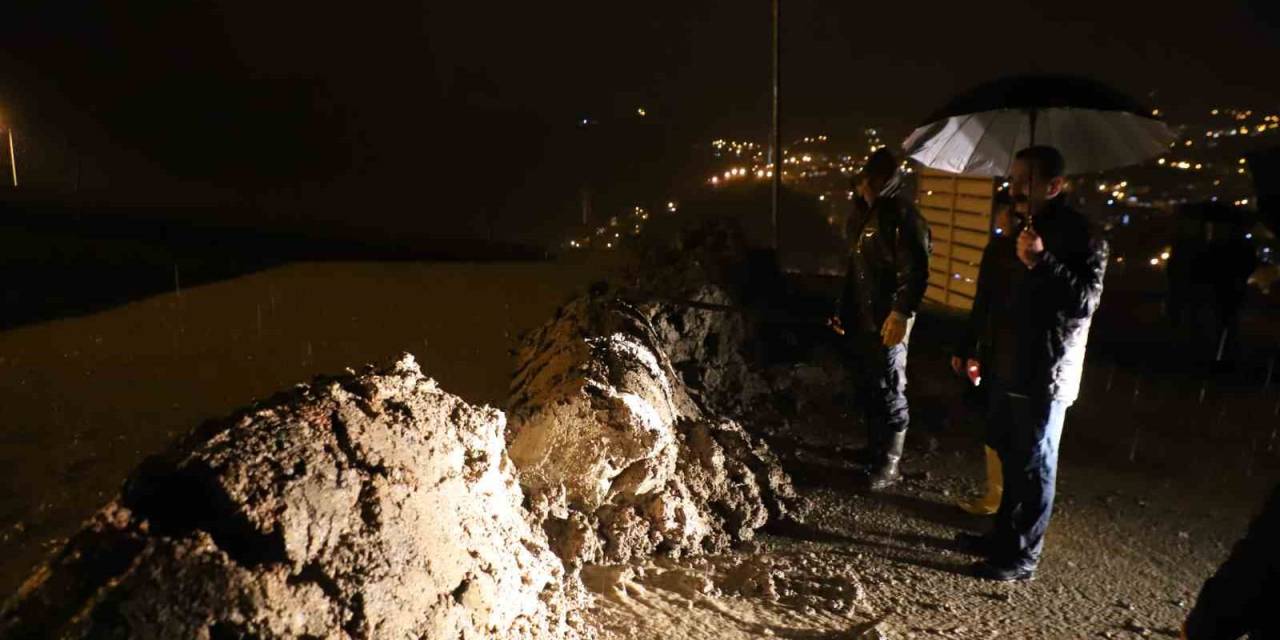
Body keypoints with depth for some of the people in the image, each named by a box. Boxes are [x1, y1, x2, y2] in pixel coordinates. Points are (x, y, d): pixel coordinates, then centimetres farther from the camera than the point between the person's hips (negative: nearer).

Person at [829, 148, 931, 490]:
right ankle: (874, 449, 31)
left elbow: (916, 272, -18)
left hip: (887, 322, -8)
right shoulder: (862, 213, 13)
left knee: (889, 391, 1)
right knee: (867, 387, 16)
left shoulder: (902, 216, -12)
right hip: (860, 318, 8)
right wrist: (843, 308, 20)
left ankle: (890, 464, 11)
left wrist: (901, 313, -25)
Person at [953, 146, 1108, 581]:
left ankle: (1023, 556, 14)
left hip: (1045, 375, -8)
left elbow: (1086, 301, -22)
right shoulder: (1015, 232, 13)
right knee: (1010, 457, 19)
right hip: (1005, 368, 8)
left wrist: (1042, 262, -30)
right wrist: (973, 349, 18)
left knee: (1034, 466, 2)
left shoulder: (1082, 237, -12)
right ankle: (1004, 535, 34)